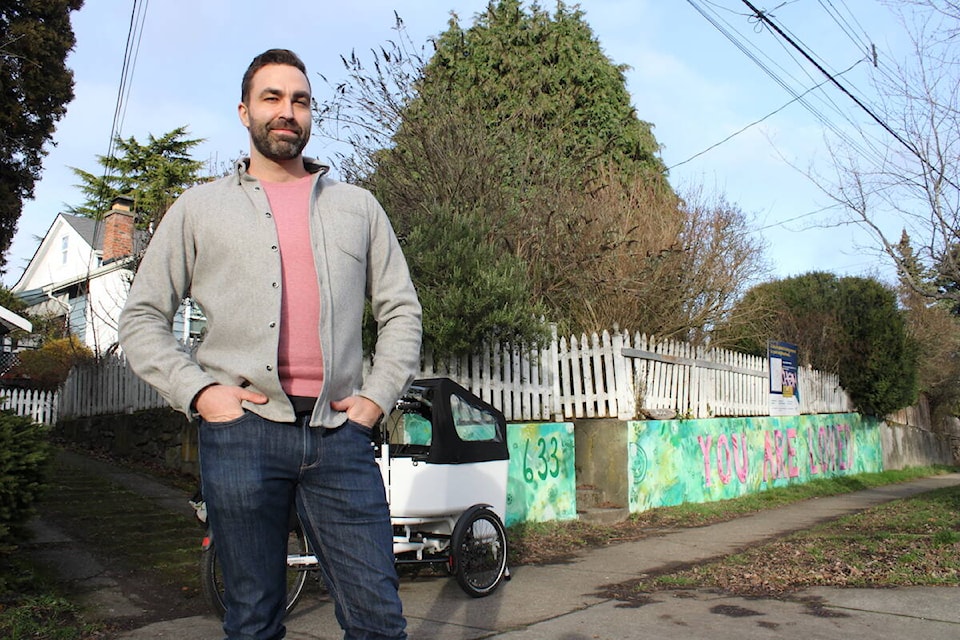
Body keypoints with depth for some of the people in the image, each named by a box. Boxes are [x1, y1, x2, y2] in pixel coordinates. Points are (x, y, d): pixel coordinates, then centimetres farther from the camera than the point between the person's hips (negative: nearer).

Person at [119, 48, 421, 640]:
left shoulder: (357, 205, 17)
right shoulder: (200, 207, 14)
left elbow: (401, 309, 16)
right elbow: (142, 319, 12)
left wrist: (377, 395, 3)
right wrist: (197, 391, -3)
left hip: (339, 433, 1)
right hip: (244, 431, 0)